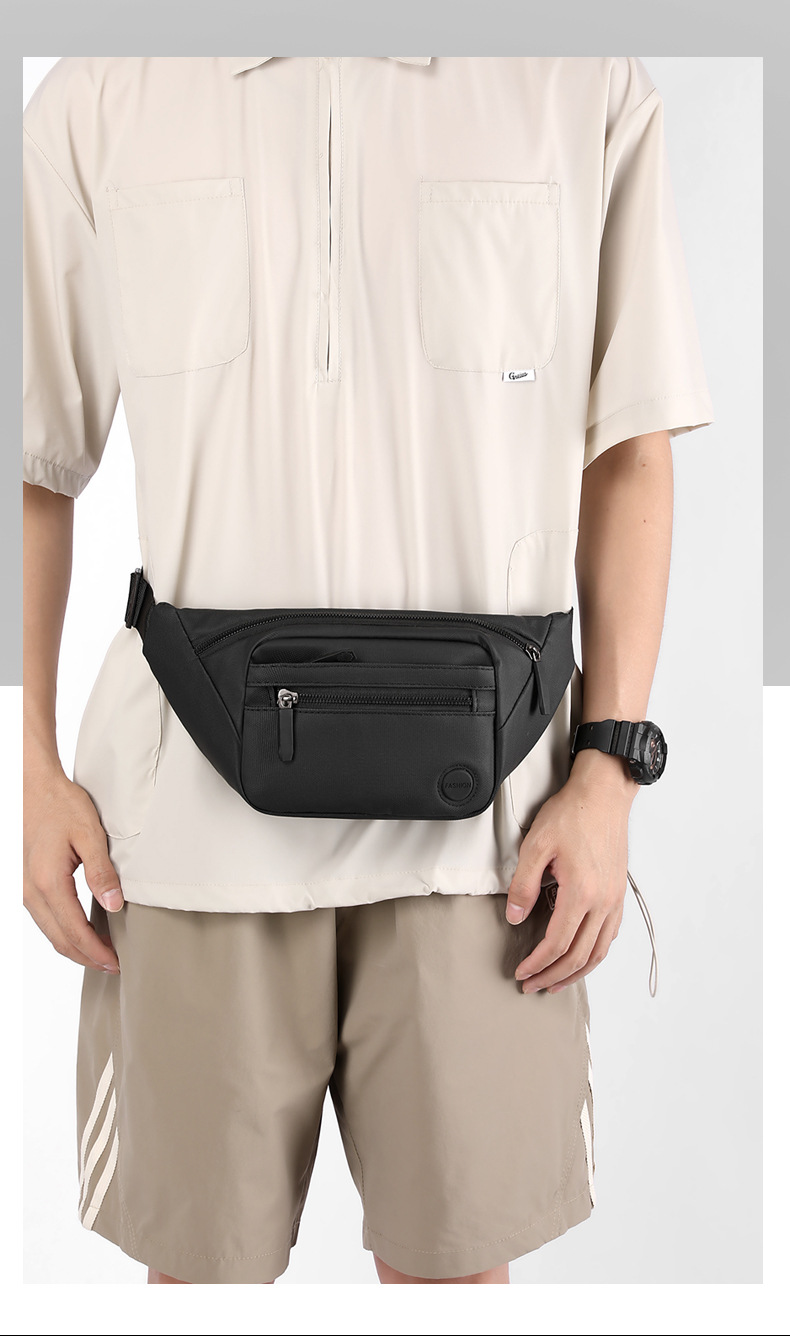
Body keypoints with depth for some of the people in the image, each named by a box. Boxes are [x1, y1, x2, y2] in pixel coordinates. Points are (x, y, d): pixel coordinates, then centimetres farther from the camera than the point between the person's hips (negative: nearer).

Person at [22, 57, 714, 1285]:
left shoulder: (591, 88, 7)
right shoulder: (96, 102, 8)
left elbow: (629, 456, 5)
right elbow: (37, 463, 9)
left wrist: (608, 770, -2)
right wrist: (35, 769, 2)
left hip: (478, 813, 0)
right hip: (196, 813, 1)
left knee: (456, 1252, 12)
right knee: (199, 1248, 13)